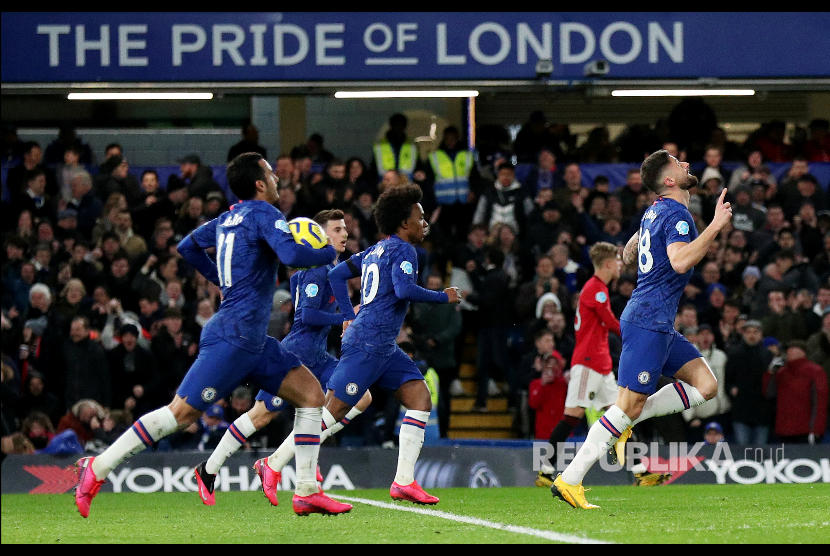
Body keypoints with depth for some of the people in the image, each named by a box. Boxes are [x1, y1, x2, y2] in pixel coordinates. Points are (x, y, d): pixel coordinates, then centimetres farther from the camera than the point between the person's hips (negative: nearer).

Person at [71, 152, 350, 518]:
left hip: (253, 342, 10)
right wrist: (330, 253, -6)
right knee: (181, 412, -11)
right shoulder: (262, 213, -9)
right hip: (233, 337, -10)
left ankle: (306, 493, 2)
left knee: (311, 394, 5)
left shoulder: (228, 218, 16)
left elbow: (188, 247, 27)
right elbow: (292, 255, -24)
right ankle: (96, 468, -5)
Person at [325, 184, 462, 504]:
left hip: (383, 347, 10)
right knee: (332, 411, -11)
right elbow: (404, 290, -24)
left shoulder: (375, 250, 19)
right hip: (368, 344, -10)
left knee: (420, 398, 4)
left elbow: (336, 275, 24)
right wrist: (444, 297, -10)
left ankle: (404, 481, -2)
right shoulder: (402, 250, -8)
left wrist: (349, 317, 23)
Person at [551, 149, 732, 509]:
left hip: (657, 325, 10)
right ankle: (569, 480, -9)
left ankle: (623, 424, 5)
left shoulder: (654, 212, 15)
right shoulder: (677, 215, -14)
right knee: (629, 404, -10)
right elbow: (680, 261, -30)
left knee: (705, 385, 6)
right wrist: (716, 226, -26)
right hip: (650, 321, -10)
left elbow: (628, 255, 29)